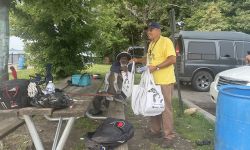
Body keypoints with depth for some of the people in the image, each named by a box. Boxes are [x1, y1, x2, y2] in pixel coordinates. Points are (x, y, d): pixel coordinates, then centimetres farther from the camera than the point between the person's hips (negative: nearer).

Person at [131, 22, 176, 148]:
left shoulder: (166, 41, -11)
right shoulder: (151, 44, 16)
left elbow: (173, 59, -21)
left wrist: (156, 67, -24)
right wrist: (138, 60, 12)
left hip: (165, 81, -9)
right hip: (153, 81, 9)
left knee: (165, 108, -3)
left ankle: (169, 136, 8)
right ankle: (155, 130, 31)